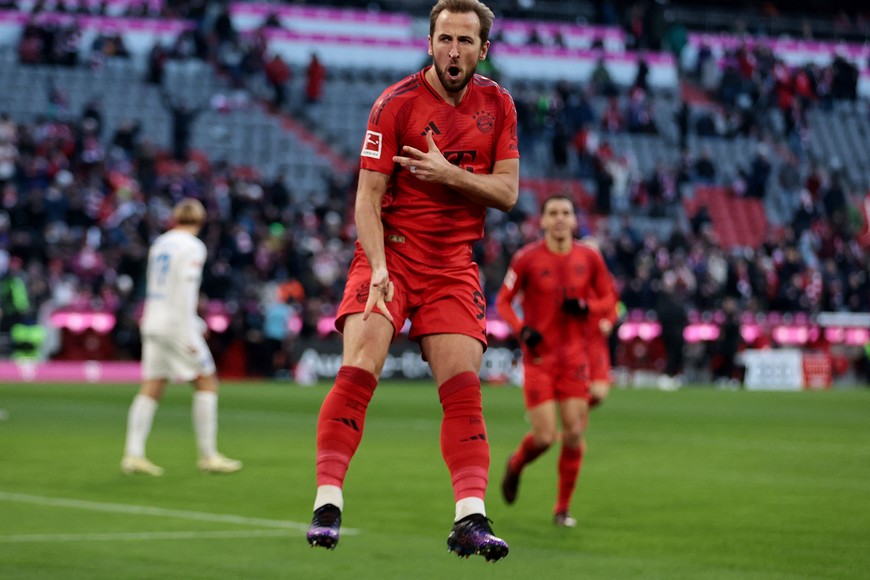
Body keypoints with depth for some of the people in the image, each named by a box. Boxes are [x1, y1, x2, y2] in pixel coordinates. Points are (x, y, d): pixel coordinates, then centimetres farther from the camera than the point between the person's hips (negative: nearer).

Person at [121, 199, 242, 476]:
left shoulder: (159, 244, 14)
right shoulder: (192, 247, -8)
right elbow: (185, 290, -17)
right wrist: (188, 333, -16)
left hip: (153, 324, 7)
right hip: (177, 326, -7)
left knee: (151, 389, 5)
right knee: (206, 382, 3)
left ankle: (133, 453, -4)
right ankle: (208, 455, 3)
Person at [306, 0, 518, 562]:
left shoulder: (497, 105, 7)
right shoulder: (396, 104, -7)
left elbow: (507, 192, 2)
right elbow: (369, 196, -9)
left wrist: (450, 174, -15)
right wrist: (378, 268, -22)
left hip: (454, 265, 3)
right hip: (392, 253, -3)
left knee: (463, 386, -7)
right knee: (359, 369, -18)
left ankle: (471, 517, -10)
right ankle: (328, 501, -16)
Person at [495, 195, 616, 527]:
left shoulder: (589, 259, 2)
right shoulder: (527, 258, -6)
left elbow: (609, 300, 11)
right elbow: (503, 302, 1)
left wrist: (585, 307, -11)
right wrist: (521, 329, -17)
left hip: (574, 356, 3)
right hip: (538, 356, -3)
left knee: (574, 433, -4)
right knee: (544, 437, -9)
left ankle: (563, 508, 11)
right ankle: (516, 465, 27)